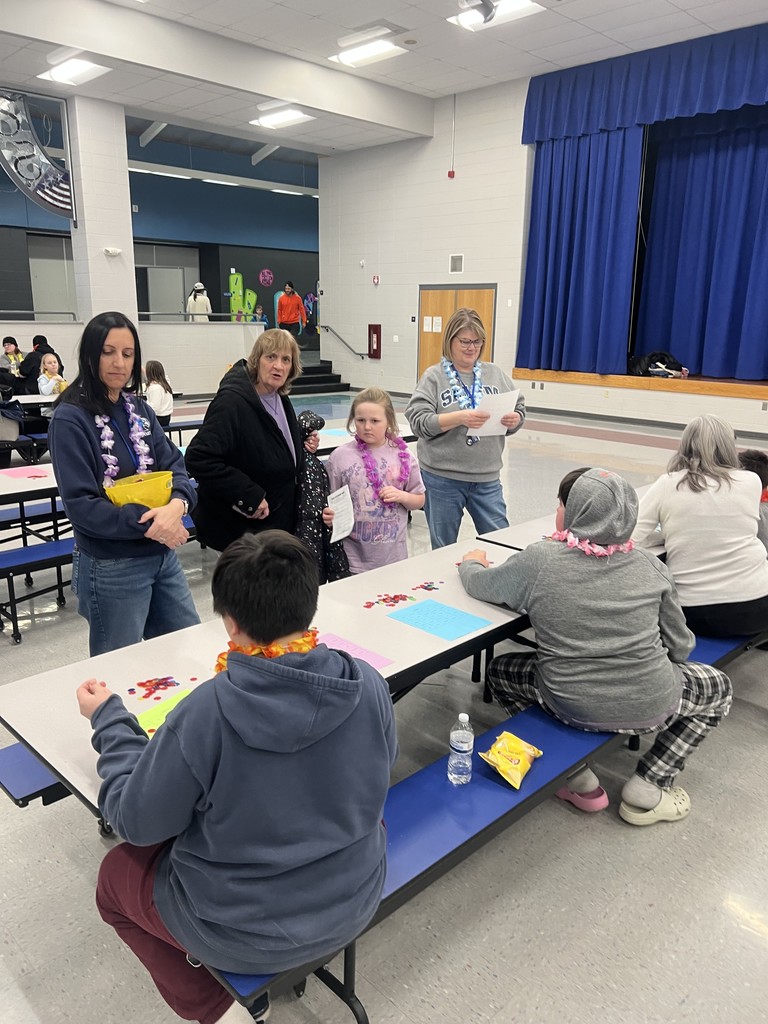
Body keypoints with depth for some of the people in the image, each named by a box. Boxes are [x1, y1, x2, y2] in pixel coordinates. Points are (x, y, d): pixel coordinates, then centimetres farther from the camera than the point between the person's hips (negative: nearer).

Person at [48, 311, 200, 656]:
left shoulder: (139, 409, 7)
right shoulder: (70, 419, -13)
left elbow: (174, 465, 0)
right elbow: (80, 504, -19)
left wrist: (176, 504, -21)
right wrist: (148, 524, -24)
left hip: (163, 556, 7)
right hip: (111, 568, -6)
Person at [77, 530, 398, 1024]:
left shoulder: (206, 711, -30)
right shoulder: (370, 686, -19)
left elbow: (138, 822, -14)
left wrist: (109, 720, -2)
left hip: (243, 932, -3)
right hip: (355, 904, 4)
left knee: (115, 873, 23)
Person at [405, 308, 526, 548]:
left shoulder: (496, 374, 8)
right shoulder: (434, 376, -3)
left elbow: (519, 410, 10)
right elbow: (419, 421, -13)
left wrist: (514, 420, -13)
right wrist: (459, 417, -25)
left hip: (487, 477, 3)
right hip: (442, 477, -3)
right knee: (443, 549, 11)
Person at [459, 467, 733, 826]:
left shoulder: (538, 561, -11)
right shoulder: (650, 566, -5)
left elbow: (478, 585, 6)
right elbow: (679, 646, 4)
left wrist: (471, 563, 28)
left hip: (571, 708, -1)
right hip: (651, 706, 1)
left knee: (499, 669, 26)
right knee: (718, 687, 30)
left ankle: (580, 783, 21)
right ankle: (647, 790, 20)